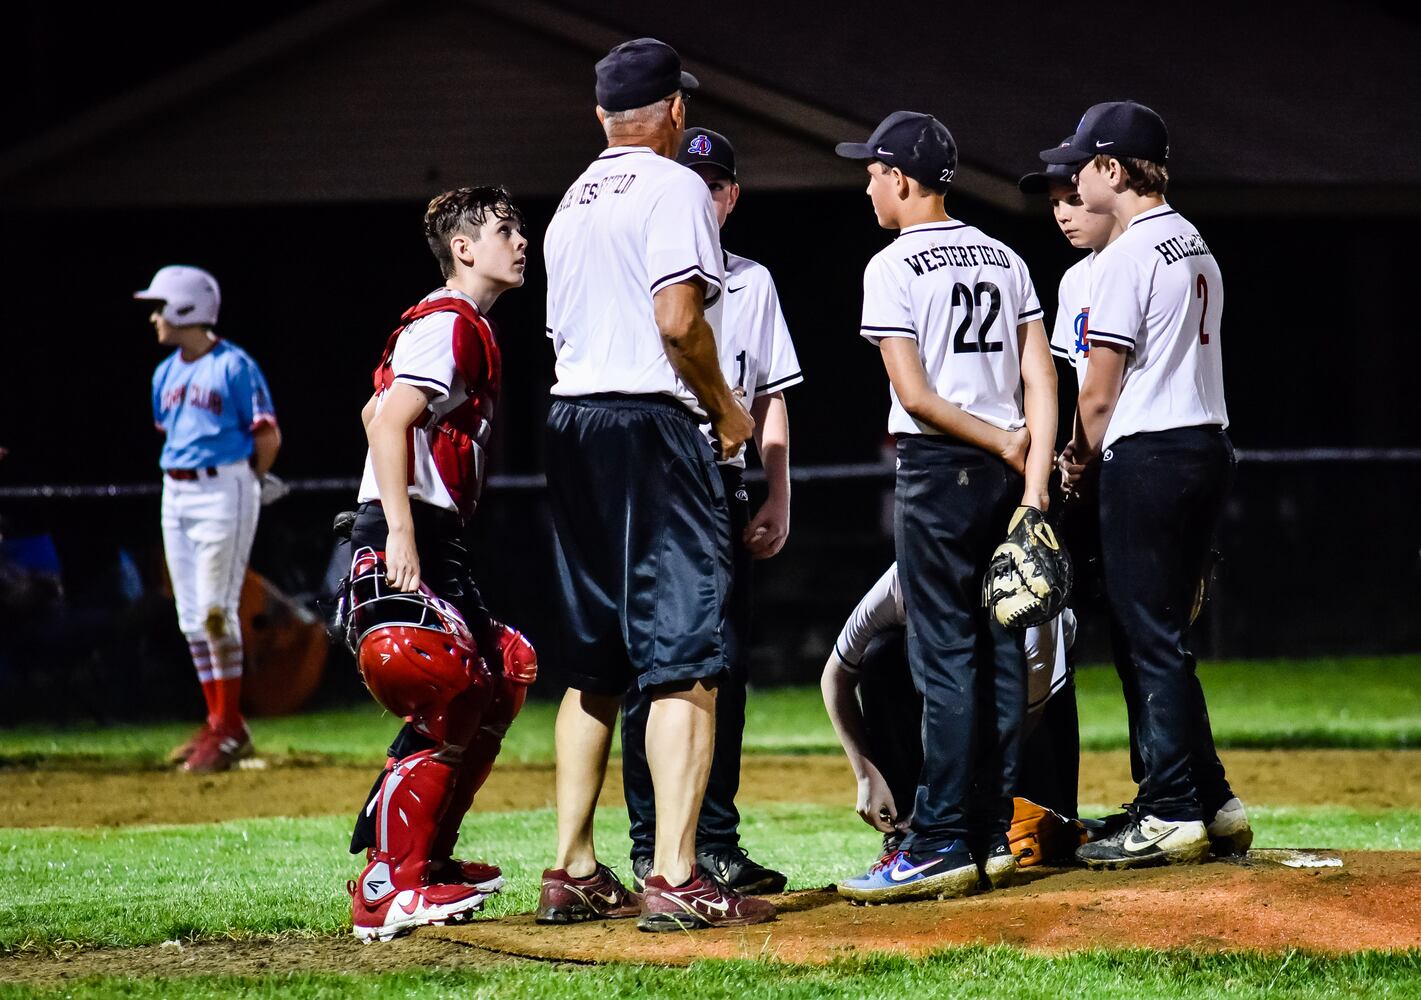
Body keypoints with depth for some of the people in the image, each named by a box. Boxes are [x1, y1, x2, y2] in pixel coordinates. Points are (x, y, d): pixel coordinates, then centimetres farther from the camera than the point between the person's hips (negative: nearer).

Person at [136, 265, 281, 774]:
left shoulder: (235, 367, -12)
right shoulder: (166, 373, 10)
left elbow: (268, 436, -8)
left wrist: (242, 484, 2)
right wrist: (183, 473, 15)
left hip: (223, 489, -8)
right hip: (175, 493, 8)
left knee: (216, 611, -10)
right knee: (192, 616, 7)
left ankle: (230, 728, -5)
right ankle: (217, 721, 15)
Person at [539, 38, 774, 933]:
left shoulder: (573, 203, 19)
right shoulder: (674, 188, -5)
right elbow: (678, 320, -18)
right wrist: (726, 408, -4)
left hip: (570, 422, 8)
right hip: (652, 425, -8)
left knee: (593, 660, 14)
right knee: (683, 656, -10)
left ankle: (574, 873, 14)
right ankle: (675, 880, -17)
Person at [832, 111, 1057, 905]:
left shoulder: (895, 267, -7)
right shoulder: (1004, 260, 12)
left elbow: (914, 392, -14)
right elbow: (1041, 380, 5)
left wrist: (1003, 444, -6)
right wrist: (1033, 481, -1)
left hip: (938, 471, -7)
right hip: (1007, 475, 7)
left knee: (946, 659, -7)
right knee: (1000, 653, 9)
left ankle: (942, 846, -8)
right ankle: (995, 837, 11)